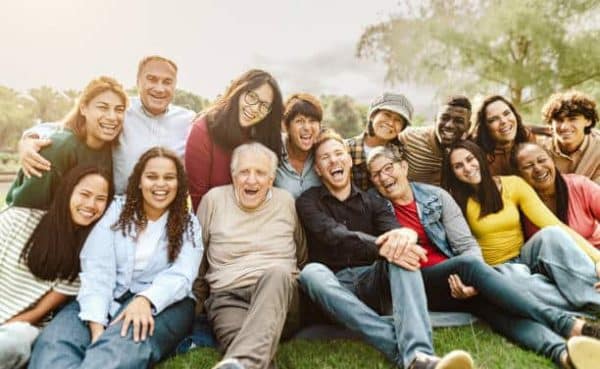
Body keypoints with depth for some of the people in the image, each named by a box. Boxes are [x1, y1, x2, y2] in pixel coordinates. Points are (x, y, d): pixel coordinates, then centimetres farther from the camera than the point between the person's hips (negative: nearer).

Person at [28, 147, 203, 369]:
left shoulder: (189, 224, 9)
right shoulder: (117, 210, 9)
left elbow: (180, 275, -7)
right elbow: (97, 269, -4)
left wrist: (146, 300, -30)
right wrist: (96, 322, -20)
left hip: (163, 303, -1)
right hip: (110, 299, 2)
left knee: (125, 344, -37)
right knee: (54, 340, -30)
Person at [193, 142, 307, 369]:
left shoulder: (286, 201, 11)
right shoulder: (213, 199, 7)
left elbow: (301, 257, 23)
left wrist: (300, 294, 16)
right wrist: (195, 304, 16)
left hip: (280, 292, 1)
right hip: (228, 296, -1)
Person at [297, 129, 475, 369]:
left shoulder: (372, 201, 13)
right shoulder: (308, 202, 4)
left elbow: (393, 230, -8)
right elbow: (334, 235, -17)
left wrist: (406, 234, -35)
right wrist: (379, 247, -36)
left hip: (372, 281, 2)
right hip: (334, 286, -1)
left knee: (400, 249, -27)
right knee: (311, 272, -35)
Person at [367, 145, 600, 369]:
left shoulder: (436, 196, 6)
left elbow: (468, 246, 2)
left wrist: (471, 280, -20)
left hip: (456, 281, 3)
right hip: (415, 287, -2)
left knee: (491, 302, -31)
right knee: (467, 264, -32)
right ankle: (567, 324, -35)